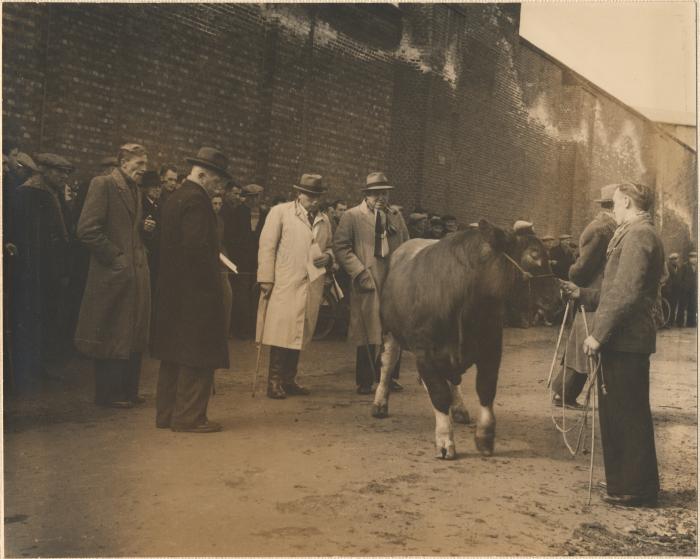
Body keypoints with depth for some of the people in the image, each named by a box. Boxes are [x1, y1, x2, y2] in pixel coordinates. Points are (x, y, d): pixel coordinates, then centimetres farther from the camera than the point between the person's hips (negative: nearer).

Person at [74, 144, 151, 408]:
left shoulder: (135, 190, 17)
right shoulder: (103, 184, -8)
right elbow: (87, 229, -16)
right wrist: (115, 257, -15)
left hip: (136, 274, 8)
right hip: (112, 275, -8)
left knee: (133, 335, 13)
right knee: (112, 336, 0)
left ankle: (127, 389, 23)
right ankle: (108, 393, 12)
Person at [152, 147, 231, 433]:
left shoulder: (174, 198, 15)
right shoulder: (196, 199, -14)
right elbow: (197, 246, -23)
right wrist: (212, 282, -12)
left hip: (172, 289, 10)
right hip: (196, 291, -10)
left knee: (174, 355, 14)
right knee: (198, 357, -2)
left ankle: (167, 414, 21)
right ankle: (189, 417, 3)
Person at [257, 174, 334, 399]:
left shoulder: (324, 220, 17)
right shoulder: (280, 212, 2)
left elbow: (329, 247, 27)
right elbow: (267, 246, -2)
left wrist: (328, 256, 2)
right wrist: (266, 279, -9)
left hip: (312, 285, 5)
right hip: (284, 284, -5)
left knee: (299, 334, 7)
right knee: (281, 332, -6)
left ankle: (289, 380, 16)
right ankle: (274, 382, 1)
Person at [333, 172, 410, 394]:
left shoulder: (396, 217, 18)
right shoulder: (352, 216, 3)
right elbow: (341, 247, -4)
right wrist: (360, 272, -11)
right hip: (367, 284, -4)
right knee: (367, 334, 0)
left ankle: (389, 377, 18)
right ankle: (364, 381, 11)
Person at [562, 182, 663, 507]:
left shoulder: (638, 234, -12)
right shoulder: (635, 234, 19)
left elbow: (626, 294, -20)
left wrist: (599, 334, -18)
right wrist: (581, 294, 17)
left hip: (625, 340, -10)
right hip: (623, 340, 10)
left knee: (627, 415, -2)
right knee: (618, 414, 16)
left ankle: (635, 490, 8)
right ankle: (626, 483, 27)